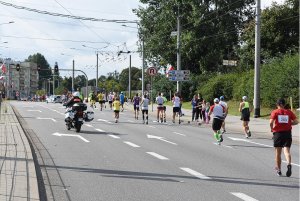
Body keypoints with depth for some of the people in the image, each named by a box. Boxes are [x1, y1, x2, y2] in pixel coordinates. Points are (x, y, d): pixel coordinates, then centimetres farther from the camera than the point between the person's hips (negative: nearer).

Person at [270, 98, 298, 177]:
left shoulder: (275, 112, -2)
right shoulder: (289, 112, 4)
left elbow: (271, 122, -15)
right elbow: (296, 122, -1)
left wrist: (272, 128, 3)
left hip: (278, 133, -1)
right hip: (287, 133, 1)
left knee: (278, 153, 10)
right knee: (286, 150, -4)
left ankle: (278, 170, 18)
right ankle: (289, 164, -33)